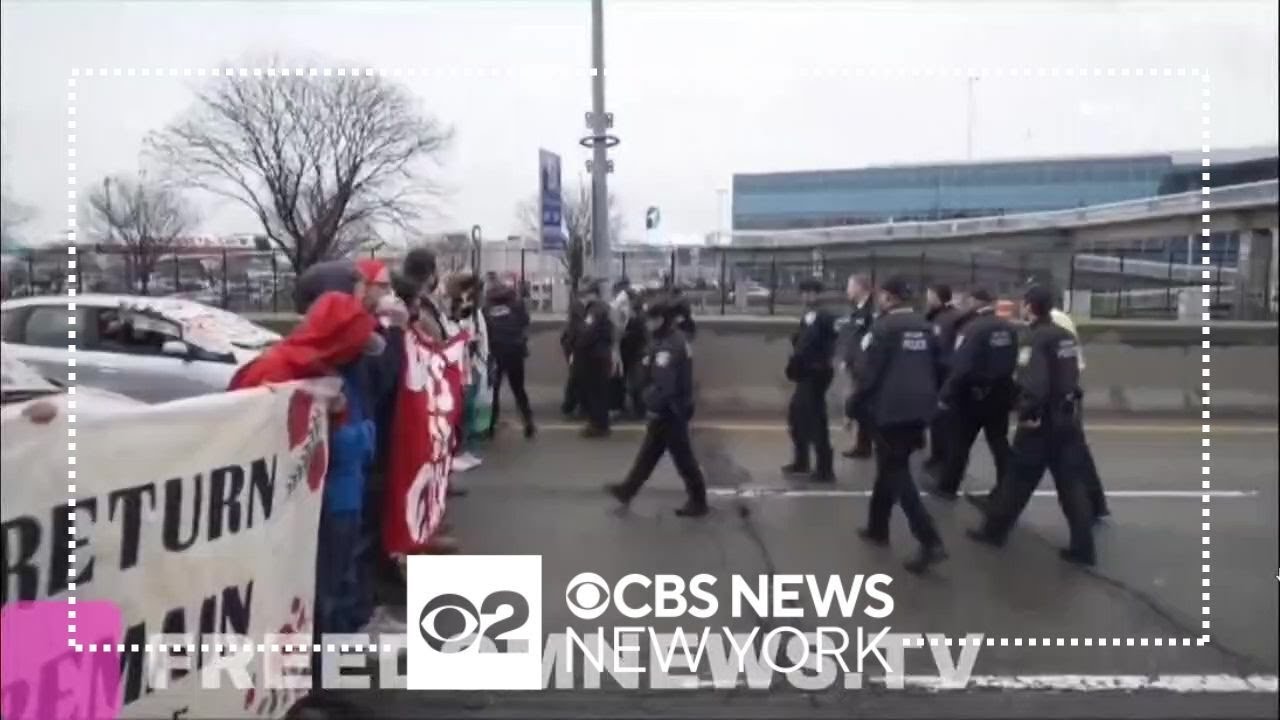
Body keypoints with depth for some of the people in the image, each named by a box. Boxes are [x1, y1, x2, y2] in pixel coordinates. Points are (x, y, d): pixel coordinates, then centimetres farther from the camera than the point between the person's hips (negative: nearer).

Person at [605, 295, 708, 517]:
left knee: (682, 457, 3)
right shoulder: (676, 339, 8)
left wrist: (654, 407, -18)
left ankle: (698, 501, 15)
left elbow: (663, 384, -30)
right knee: (648, 452, 18)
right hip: (674, 408, 10)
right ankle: (627, 490, 30)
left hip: (668, 411, -10)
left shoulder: (667, 347, -25)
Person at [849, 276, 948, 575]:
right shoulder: (926, 327, 11)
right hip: (920, 409, 7)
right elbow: (937, 367, 15)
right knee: (891, 467, 20)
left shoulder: (884, 326, -10)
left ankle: (930, 542, -12)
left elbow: (870, 372, -12)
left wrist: (855, 406, -3)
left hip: (891, 409, -7)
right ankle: (877, 528, 31)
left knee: (896, 473, -3)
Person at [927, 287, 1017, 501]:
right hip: (1000, 394, 6)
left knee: (958, 443, 6)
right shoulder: (1010, 329, 4)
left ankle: (947, 486, 15)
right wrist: (1012, 393, 18)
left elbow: (961, 368, -21)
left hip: (972, 395, -6)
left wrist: (946, 395, -15)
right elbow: (1016, 364, 11)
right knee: (999, 443, 13)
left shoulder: (971, 328, -17)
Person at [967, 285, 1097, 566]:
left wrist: (1028, 412, -18)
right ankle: (1083, 546, 9)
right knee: (1072, 484, 9)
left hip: (1042, 421, -7)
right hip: (1069, 418, 7)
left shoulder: (1037, 339, -16)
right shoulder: (1066, 337, 10)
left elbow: (1034, 383, -27)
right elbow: (1073, 375, 15)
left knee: (1017, 480, 6)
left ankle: (993, 530, 19)